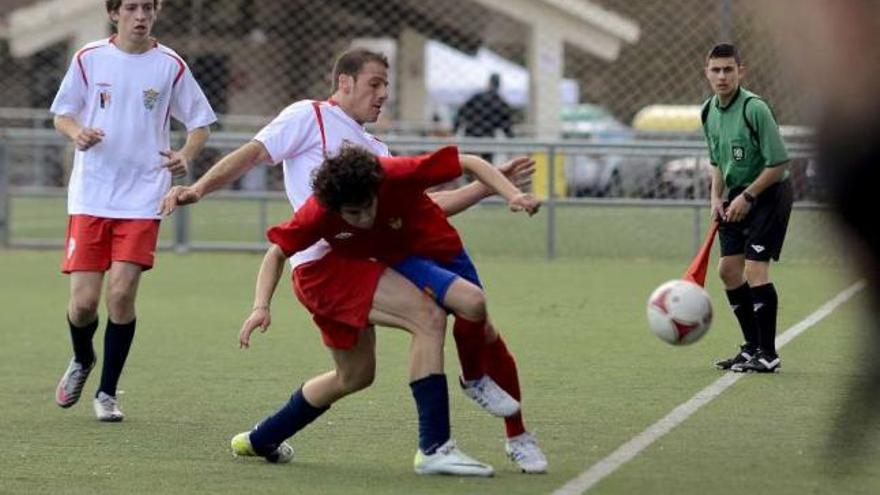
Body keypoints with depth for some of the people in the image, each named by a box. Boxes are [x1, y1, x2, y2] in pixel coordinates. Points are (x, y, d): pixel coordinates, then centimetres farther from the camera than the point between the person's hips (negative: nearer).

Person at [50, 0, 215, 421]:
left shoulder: (170, 65, 1)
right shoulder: (88, 59, 2)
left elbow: (200, 123, 9)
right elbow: (61, 114, 10)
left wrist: (185, 157, -12)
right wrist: (76, 132, -14)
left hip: (142, 199, 0)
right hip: (90, 196, 1)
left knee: (122, 292, -12)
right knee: (84, 300, -4)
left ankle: (107, 393, 5)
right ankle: (81, 361, 30)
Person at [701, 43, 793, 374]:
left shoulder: (755, 109, -21)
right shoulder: (709, 113, 3)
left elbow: (778, 163, -20)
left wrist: (747, 197, -17)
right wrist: (716, 197, 2)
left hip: (769, 194, -8)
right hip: (738, 196, 8)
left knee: (755, 269, -14)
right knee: (729, 269, 6)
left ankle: (768, 355, -7)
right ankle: (753, 347, 18)